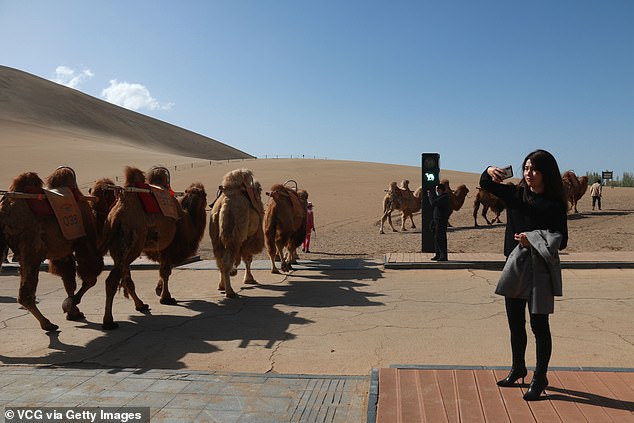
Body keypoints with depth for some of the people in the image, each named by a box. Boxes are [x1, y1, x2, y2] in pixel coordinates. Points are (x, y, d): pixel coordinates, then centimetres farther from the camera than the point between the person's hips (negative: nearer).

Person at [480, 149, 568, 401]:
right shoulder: (516, 193, 4)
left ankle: (540, 378, 17)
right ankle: (518, 369, 34)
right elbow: (485, 185, 9)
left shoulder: (554, 204, -9)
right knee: (515, 322, 15)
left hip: (540, 268, -5)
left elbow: (561, 241, -8)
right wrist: (489, 172, -13)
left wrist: (534, 241, -24)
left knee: (539, 324, 2)